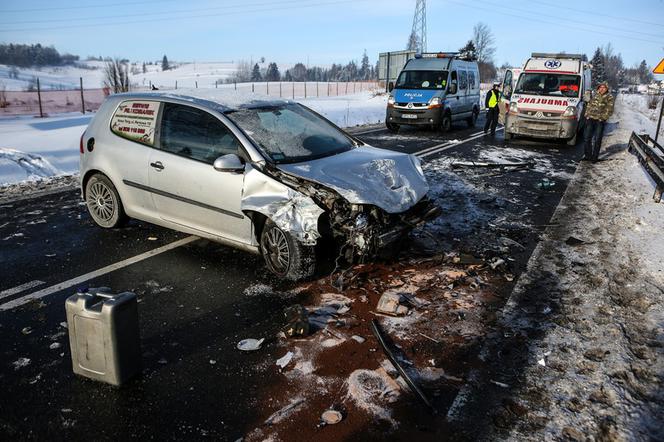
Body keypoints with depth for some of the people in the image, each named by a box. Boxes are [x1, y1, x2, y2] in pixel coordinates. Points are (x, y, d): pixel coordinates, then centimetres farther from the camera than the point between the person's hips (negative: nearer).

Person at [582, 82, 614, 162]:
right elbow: (588, 105, 17)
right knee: (587, 137, 3)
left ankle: (594, 157, 8)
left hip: (600, 121, -3)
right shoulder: (595, 95, 12)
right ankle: (587, 155, 14)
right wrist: (587, 114, 5)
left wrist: (602, 117, -11)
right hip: (590, 119, 3)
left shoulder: (609, 97, 1)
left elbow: (609, 110, -4)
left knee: (597, 140, 1)